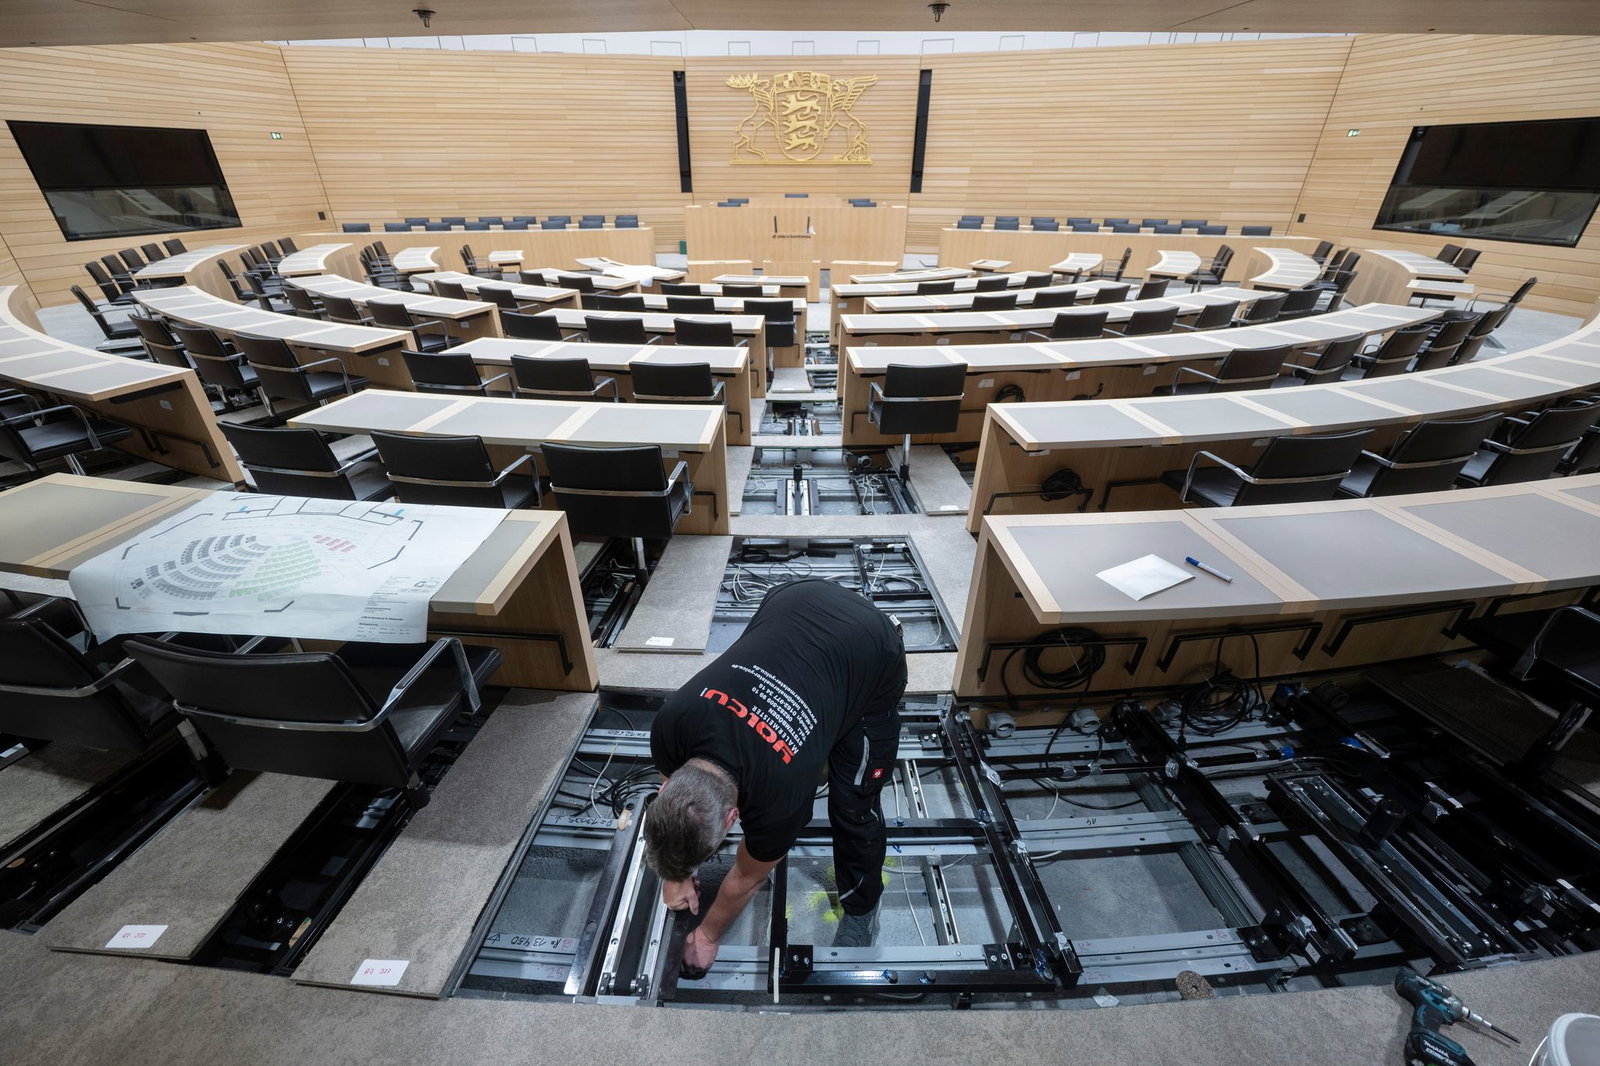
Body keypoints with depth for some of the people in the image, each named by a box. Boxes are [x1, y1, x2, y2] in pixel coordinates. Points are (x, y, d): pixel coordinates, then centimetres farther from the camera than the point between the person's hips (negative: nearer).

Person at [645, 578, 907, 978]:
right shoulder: (669, 724, -23)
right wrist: (678, 874, 15)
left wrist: (708, 935, 13)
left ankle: (861, 907, 24)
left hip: (875, 655, -5)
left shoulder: (781, 795, -31)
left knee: (853, 806, -3)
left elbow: (748, 878, -7)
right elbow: (673, 787, 4)